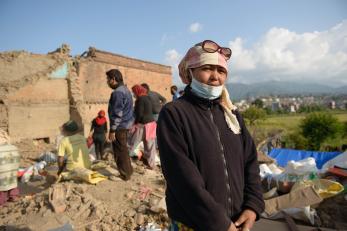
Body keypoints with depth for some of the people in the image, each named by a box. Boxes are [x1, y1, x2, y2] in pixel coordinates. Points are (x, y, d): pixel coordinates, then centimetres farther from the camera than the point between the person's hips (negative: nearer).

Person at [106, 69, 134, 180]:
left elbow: (117, 113, -23)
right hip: (126, 124, 10)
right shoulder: (125, 89, 13)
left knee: (120, 151, 3)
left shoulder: (117, 92, -19)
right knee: (123, 149, 21)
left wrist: (112, 130, -19)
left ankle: (125, 175, 14)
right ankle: (128, 170, 33)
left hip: (120, 126, -10)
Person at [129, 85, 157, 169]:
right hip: (151, 123, 8)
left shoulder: (141, 99, -12)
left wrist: (135, 123, -5)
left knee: (132, 144, 3)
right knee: (150, 146, 10)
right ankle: (151, 164, 16)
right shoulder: (148, 98, 14)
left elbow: (139, 114, -17)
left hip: (143, 124, -8)